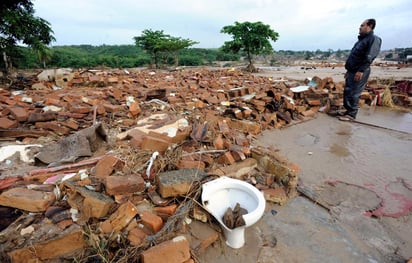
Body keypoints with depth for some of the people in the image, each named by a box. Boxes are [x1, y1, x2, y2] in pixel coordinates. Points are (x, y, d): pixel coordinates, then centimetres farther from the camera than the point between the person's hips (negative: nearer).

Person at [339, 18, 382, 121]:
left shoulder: (374, 39, -8)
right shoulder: (361, 40, 21)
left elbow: (369, 57, -19)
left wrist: (361, 70, -25)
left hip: (359, 72, -9)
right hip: (352, 71, 9)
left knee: (353, 93, -8)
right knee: (347, 92, 10)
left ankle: (351, 114, -1)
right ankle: (348, 110, 19)